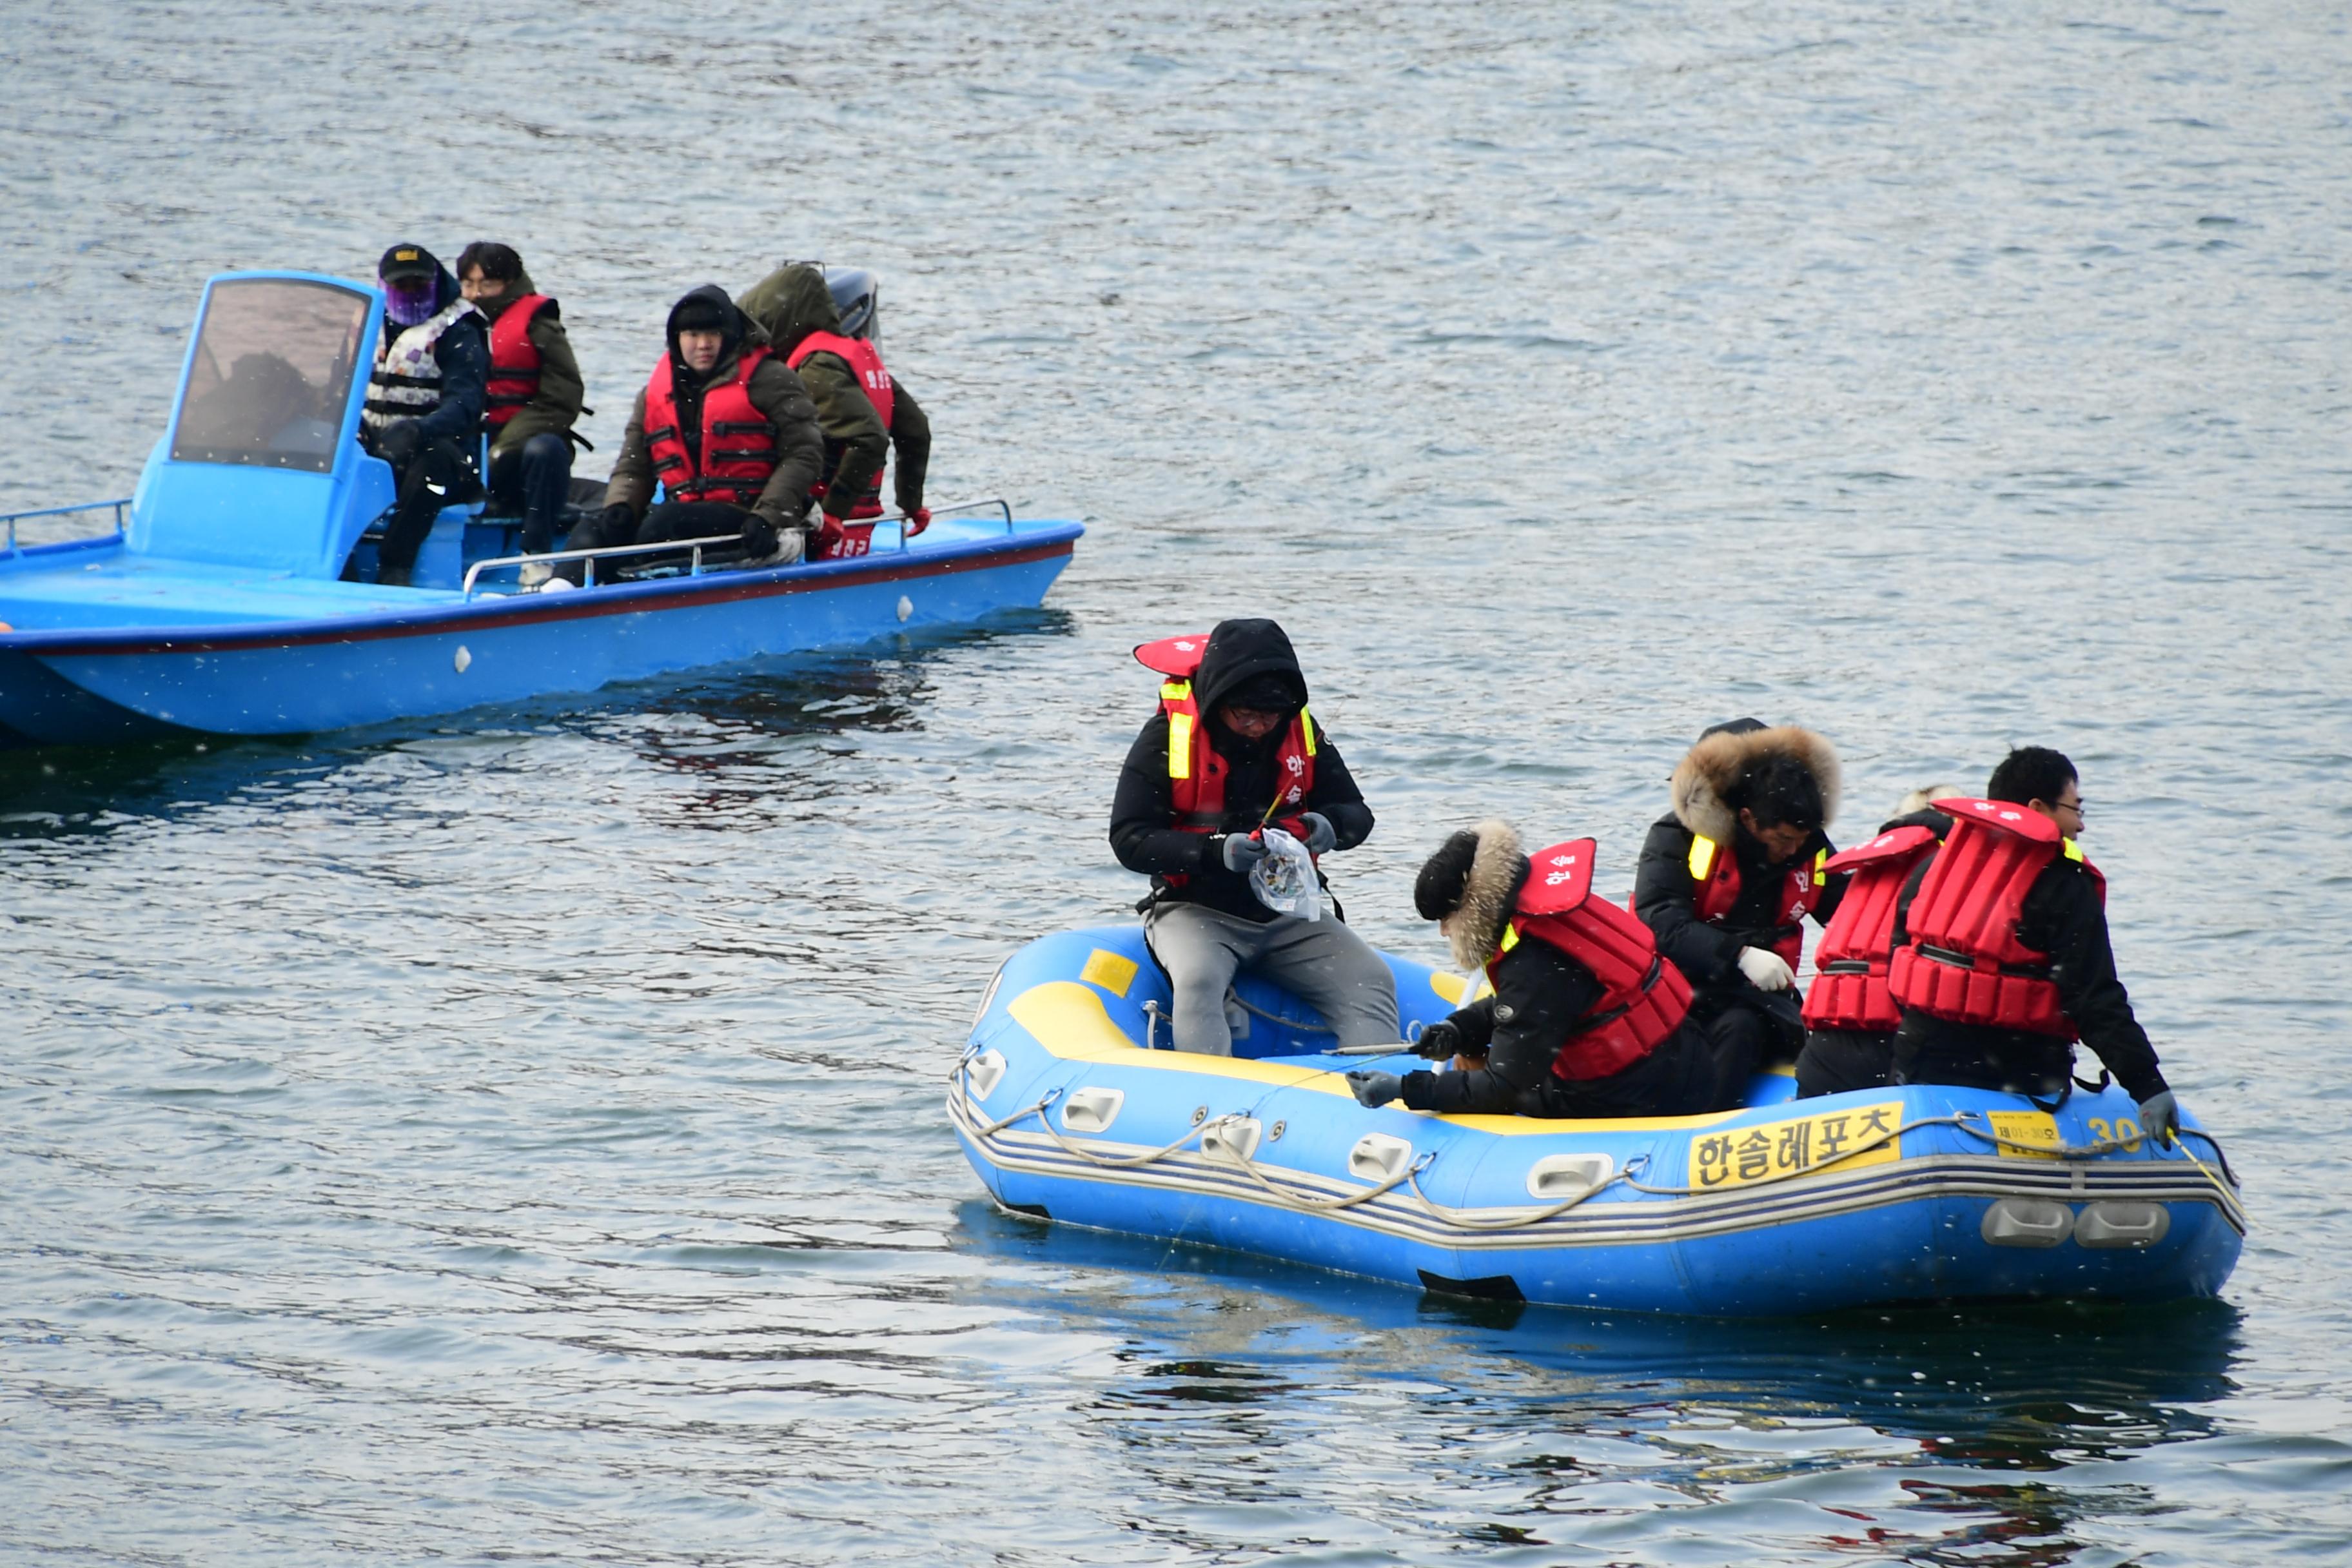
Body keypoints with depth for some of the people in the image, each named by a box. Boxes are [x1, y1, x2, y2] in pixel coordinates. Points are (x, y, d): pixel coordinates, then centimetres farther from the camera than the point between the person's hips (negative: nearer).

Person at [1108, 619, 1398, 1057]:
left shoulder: (1302, 732, 1)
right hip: (1196, 909, -4)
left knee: (1372, 980, -16)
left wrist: (1329, 827, -22)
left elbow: (1357, 815, 5)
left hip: (1287, 913, 4)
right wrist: (1215, 851, -29)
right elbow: (1128, 840, -14)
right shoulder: (1168, 736, -11)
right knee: (1198, 978, -35)